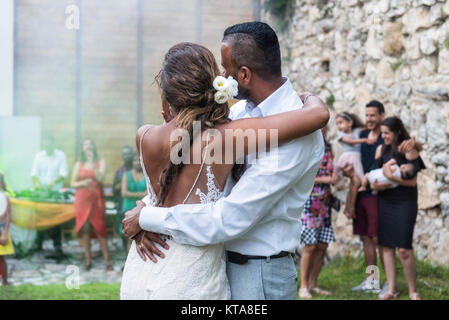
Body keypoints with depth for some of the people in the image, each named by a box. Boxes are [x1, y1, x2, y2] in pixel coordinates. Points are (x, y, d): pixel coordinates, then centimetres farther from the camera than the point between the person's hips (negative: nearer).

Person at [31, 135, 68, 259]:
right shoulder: (39, 156, 6)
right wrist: (36, 182, -19)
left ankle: (58, 249, -7)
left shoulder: (61, 155, -1)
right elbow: (34, 172, 2)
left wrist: (53, 182, -23)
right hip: (41, 191, 3)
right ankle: (38, 244, 21)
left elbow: (64, 173, -7)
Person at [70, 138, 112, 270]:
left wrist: (93, 164, -12)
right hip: (82, 199, 2)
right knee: (85, 229, 0)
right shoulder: (79, 164, 12)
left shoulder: (100, 162, 7)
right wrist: (82, 183, -9)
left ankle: (107, 261, -6)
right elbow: (72, 183, 10)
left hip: (96, 199, -2)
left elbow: (100, 178, -9)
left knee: (100, 229, -7)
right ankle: (88, 260, 5)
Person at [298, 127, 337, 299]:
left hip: (324, 201, 6)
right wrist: (324, 179, -15)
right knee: (311, 246, -7)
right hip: (309, 199, -6)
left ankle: (313, 284, 14)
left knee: (322, 246, 4)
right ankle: (304, 286, 3)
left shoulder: (327, 146, 15)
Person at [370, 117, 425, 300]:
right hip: (385, 202, 5)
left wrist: (391, 178, -25)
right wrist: (376, 185, -8)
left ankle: (413, 292, 3)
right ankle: (391, 289, 11)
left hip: (405, 203, -5)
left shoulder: (409, 149, -8)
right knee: (386, 246, 3)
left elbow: (413, 181, -11)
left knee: (404, 250, -10)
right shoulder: (381, 149, 9)